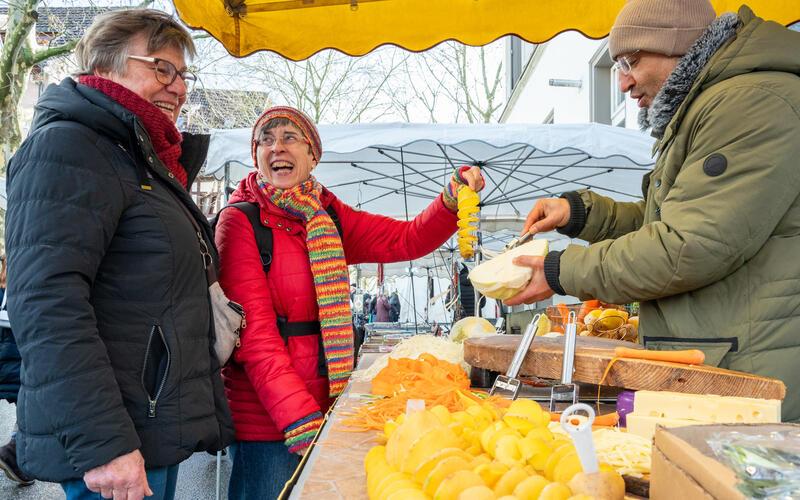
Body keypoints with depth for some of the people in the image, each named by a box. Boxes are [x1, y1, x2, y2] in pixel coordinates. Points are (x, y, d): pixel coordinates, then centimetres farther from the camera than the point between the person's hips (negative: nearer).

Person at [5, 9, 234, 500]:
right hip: (116, 446, -9)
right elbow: (46, 306, -22)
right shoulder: (65, 147, -10)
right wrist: (103, 444, -26)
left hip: (159, 435, 9)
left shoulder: (144, 161, 17)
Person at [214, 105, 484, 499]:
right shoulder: (240, 222, -8)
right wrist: (301, 421, -24)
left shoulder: (330, 216, 10)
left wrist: (454, 197, -12)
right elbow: (255, 333, -16)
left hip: (326, 404, 5)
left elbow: (408, 239, 6)